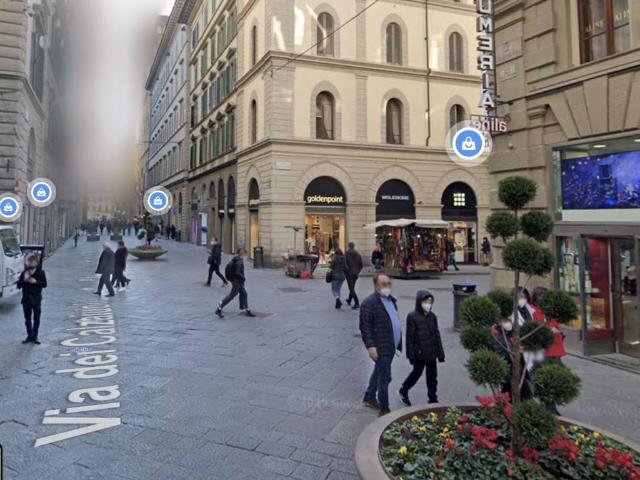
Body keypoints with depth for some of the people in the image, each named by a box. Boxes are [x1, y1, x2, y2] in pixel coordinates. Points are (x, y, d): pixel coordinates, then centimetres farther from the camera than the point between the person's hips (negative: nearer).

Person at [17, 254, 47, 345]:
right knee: (27, 318, 9)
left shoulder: (40, 272, -3)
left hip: (36, 299, -2)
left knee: (36, 318, 0)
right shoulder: (24, 273, 2)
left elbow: (44, 284, -5)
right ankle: (29, 335, 18)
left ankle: (34, 336, 10)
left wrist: (35, 282, -18)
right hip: (26, 299, 2)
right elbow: (18, 285, -1)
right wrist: (24, 280, -17)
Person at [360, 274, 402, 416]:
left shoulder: (391, 299, 11)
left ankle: (369, 397, 38)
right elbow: (365, 327, -19)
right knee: (384, 377, -3)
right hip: (380, 348, -9)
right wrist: (370, 346, -25)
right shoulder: (369, 303, -17)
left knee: (379, 372, 21)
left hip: (391, 346, 9)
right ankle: (384, 408, 9)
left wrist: (398, 342, 18)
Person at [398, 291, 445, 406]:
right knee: (417, 373, 7)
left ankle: (433, 398, 24)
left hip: (431, 353, 6)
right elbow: (410, 337, -12)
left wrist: (440, 352, 10)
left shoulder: (432, 316, 4)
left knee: (432, 375, 11)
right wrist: (411, 355, -11)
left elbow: (437, 335, 10)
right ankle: (403, 390, 29)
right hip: (419, 353, -6)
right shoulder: (412, 317, -13)